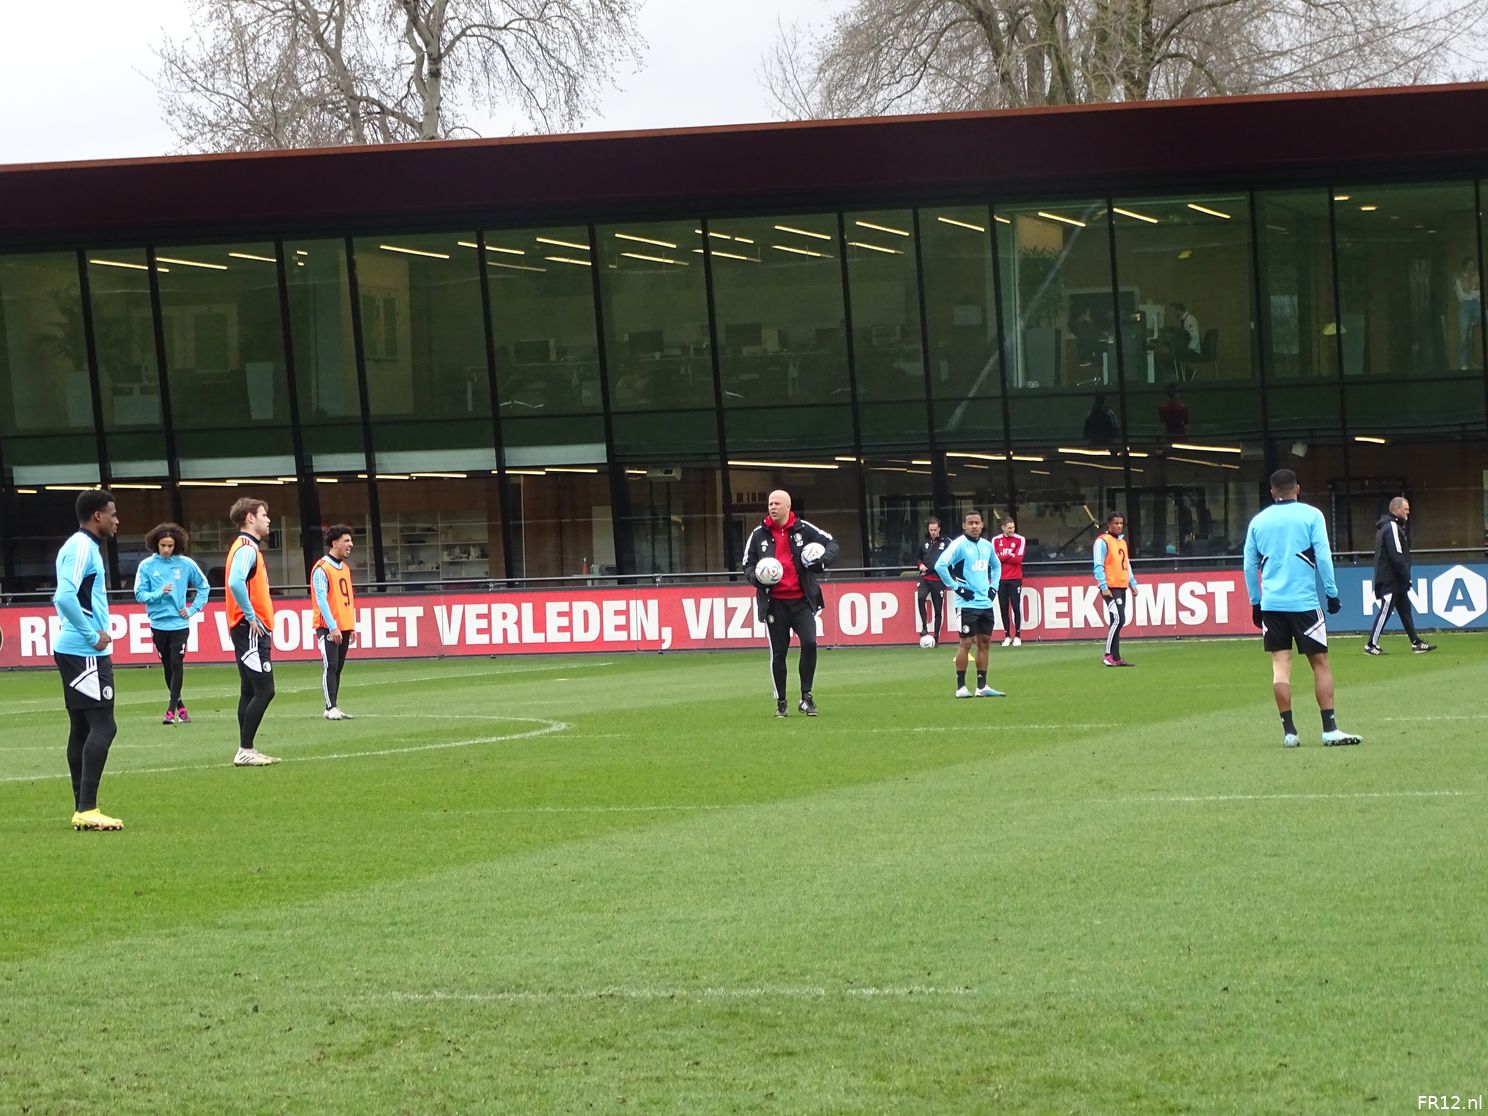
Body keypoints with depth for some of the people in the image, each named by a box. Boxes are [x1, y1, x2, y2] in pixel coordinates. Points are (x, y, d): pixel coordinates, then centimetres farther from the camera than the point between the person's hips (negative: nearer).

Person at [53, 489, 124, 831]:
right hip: (85, 653, -10)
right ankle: (87, 809, -16)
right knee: (102, 726, -12)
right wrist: (93, 636, -18)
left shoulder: (82, 546, 17)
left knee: (82, 728, 10)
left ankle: (82, 810, 12)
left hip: (74, 652, 10)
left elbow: (64, 597, 24)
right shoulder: (82, 548, -14)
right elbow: (65, 597, -25)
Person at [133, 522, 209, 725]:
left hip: (179, 623, -1)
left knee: (176, 665, -9)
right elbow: (140, 594, -2)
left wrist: (193, 609, 2)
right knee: (167, 667, 10)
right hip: (158, 624, 1)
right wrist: (159, 593, -18)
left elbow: (203, 587, 11)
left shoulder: (186, 564, 0)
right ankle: (180, 706, 22)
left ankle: (171, 710, -9)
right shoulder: (147, 566, -1)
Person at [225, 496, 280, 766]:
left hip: (253, 630, 10)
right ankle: (245, 751, -10)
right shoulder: (247, 549, -14)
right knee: (264, 690, -11)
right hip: (251, 630, -10)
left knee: (250, 691, 11)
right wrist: (251, 617, -22)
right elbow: (236, 583, -28)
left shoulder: (248, 548, 18)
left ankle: (247, 751, 13)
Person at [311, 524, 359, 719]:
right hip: (328, 628, -8)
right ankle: (330, 708, -11)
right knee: (330, 667, -10)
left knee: (338, 668, 7)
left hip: (344, 627, 8)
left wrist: (352, 626, 16)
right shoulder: (322, 568, -10)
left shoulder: (344, 567, 16)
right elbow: (321, 599, -15)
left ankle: (334, 708, 9)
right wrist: (332, 627, -19)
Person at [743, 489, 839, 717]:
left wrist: (822, 560, -12)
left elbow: (832, 544, 9)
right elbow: (747, 566, 12)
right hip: (774, 602, 1)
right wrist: (756, 577, -10)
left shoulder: (803, 529, 3)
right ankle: (780, 702, 14)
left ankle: (806, 696, -3)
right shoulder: (758, 535, 6)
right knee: (778, 652, 3)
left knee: (809, 643, -16)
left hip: (801, 600, -1)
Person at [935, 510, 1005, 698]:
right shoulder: (959, 545, -9)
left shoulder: (987, 546, 11)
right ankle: (961, 687, 0)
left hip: (986, 603, 7)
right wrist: (956, 587, -16)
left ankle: (982, 687, 14)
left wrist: (993, 586, 16)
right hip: (968, 603, -7)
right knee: (966, 643, -5)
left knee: (984, 642, 8)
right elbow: (940, 565, -19)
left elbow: (996, 566, 31)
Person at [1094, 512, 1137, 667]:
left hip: (1122, 587, 8)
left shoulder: (1122, 542, 18)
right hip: (1110, 588, -8)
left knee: (1117, 622, 8)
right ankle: (1108, 655, -11)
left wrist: (1132, 583, 19)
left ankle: (1115, 657, 10)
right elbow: (1098, 566, -12)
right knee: (1118, 620, -16)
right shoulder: (1103, 541, -7)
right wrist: (1103, 587, -19)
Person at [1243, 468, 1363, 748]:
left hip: (1271, 603, 3)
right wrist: (1332, 593, 1)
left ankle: (1289, 732, -1)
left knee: (1280, 665, 3)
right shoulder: (1311, 516, 0)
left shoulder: (1258, 521, 9)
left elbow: (1249, 565, 11)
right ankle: (1329, 730, -1)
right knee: (1320, 663, 3)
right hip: (1304, 601, -3)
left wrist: (1255, 602, 19)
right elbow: (1323, 557, -6)